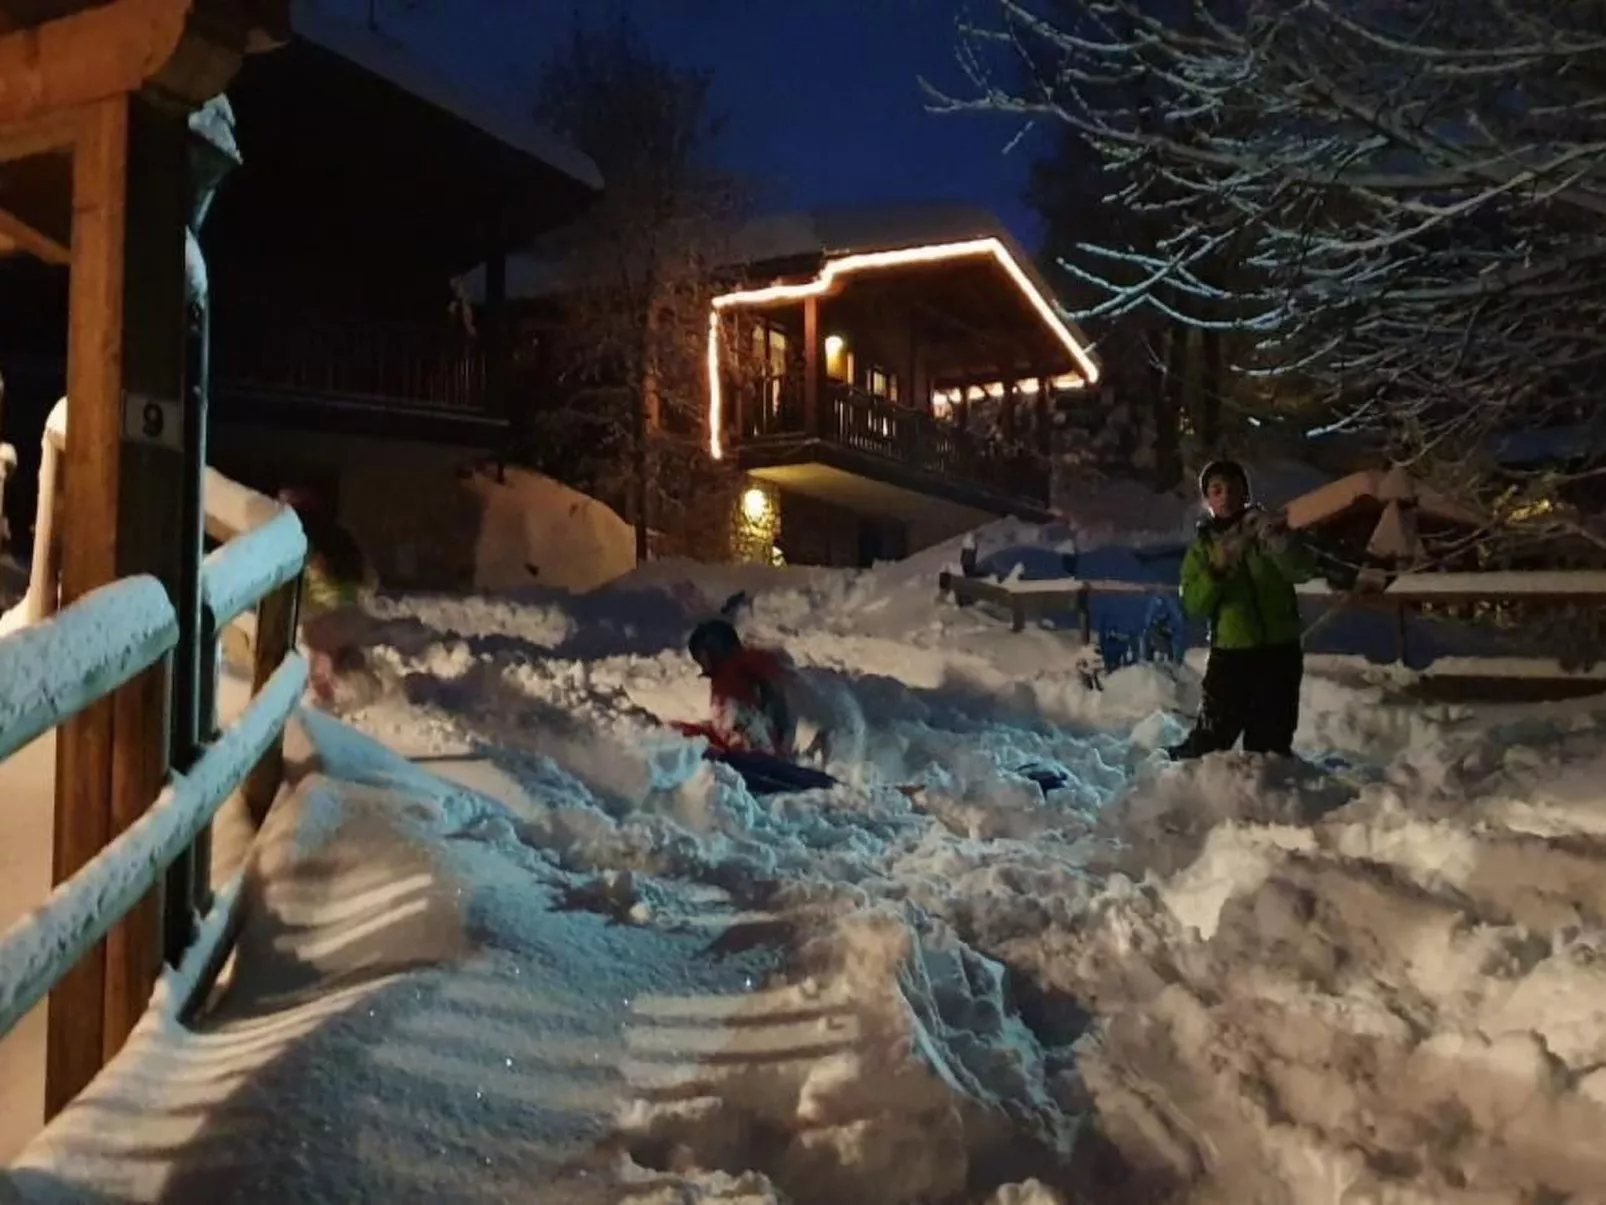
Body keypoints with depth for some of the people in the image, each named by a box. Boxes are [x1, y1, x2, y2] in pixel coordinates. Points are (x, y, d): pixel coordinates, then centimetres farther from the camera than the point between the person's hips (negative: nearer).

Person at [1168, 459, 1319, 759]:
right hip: (1231, 653, -1)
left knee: (1273, 742, 10)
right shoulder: (1203, 544, 4)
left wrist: (1278, 539, -32)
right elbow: (1193, 603, -6)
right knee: (1211, 738, -6)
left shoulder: (1266, 528, 4)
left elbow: (1303, 571, -13)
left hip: (1280, 651, 2)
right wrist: (1217, 570, -24)